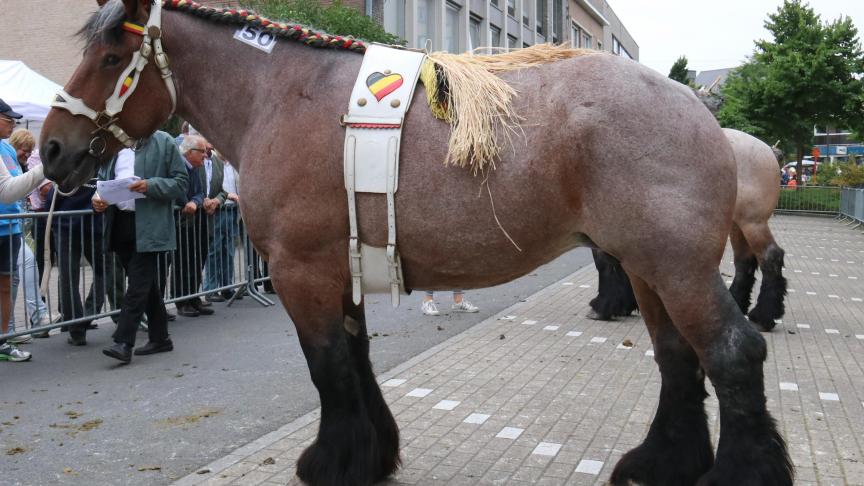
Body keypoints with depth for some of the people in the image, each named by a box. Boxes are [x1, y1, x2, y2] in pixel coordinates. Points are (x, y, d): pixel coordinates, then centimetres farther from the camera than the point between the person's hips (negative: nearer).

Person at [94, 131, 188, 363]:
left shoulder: (162, 142, -3)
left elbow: (181, 182, -5)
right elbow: (103, 178, 20)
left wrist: (150, 186, -19)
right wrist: (98, 197, -1)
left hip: (149, 225, -6)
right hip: (120, 222, 6)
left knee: (139, 284, -8)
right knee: (147, 283, 14)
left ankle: (123, 342, -7)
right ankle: (159, 338, 24)